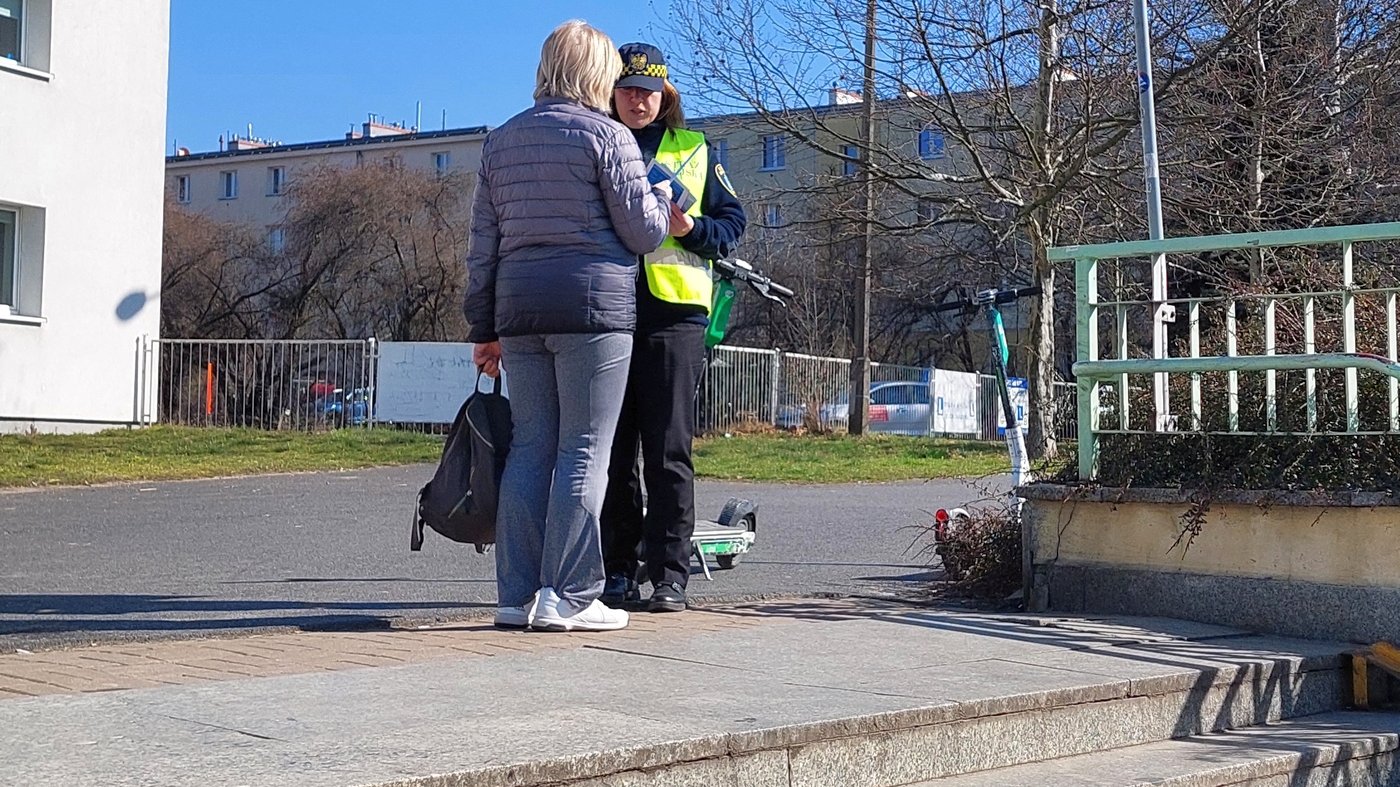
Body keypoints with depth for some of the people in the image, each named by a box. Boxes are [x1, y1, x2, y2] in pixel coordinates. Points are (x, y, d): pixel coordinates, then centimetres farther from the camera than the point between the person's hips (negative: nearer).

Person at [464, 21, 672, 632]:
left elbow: (482, 244, 14)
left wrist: (483, 327, 17)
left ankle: (516, 594, 8)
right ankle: (567, 596, -5)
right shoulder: (606, 134, -3)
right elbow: (643, 231, -5)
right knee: (584, 451, -3)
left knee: (530, 449, 8)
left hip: (520, 308, 6)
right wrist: (663, 211, 18)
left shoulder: (501, 140, 16)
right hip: (595, 306, -6)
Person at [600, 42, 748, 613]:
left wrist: (692, 229, -8)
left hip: (672, 314, -2)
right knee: (613, 451, 3)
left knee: (668, 451, -4)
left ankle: (669, 573, 1)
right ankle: (618, 571, 10)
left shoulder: (694, 151, 13)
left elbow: (732, 222, 11)